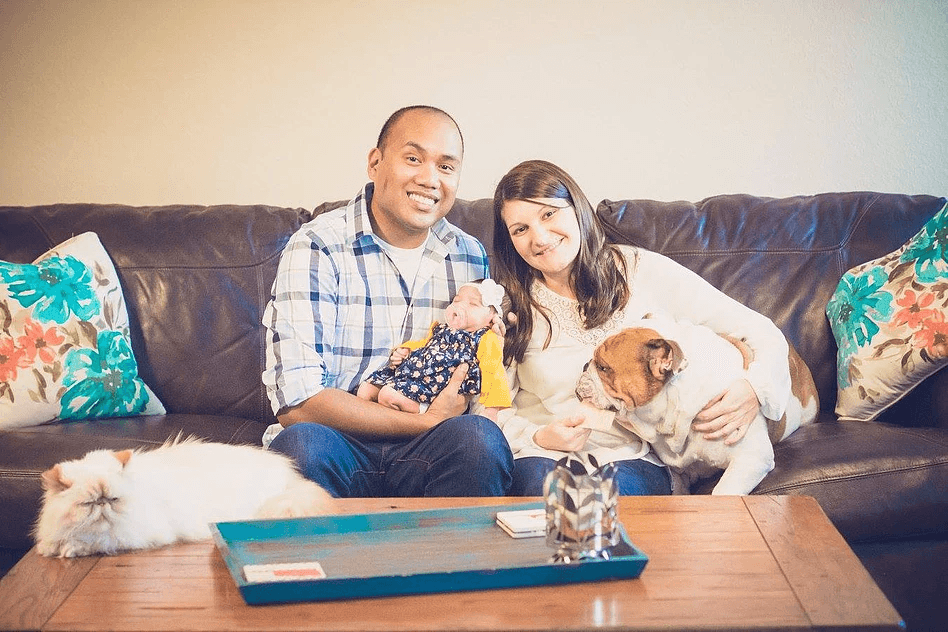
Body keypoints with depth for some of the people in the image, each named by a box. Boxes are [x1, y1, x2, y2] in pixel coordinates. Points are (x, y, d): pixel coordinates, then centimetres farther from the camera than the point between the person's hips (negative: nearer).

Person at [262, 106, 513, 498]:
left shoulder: (471, 257, 9)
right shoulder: (316, 249, -7)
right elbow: (296, 401, -17)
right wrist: (426, 423, -15)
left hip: (426, 452, 3)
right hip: (339, 443, -3)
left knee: (480, 438, -29)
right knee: (301, 445, -36)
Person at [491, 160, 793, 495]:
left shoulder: (642, 271, 2)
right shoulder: (509, 306, 6)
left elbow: (763, 334, 2)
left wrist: (753, 388, -19)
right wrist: (538, 437, -15)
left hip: (632, 459, -1)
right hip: (541, 456, 1)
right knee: (539, 478, -33)